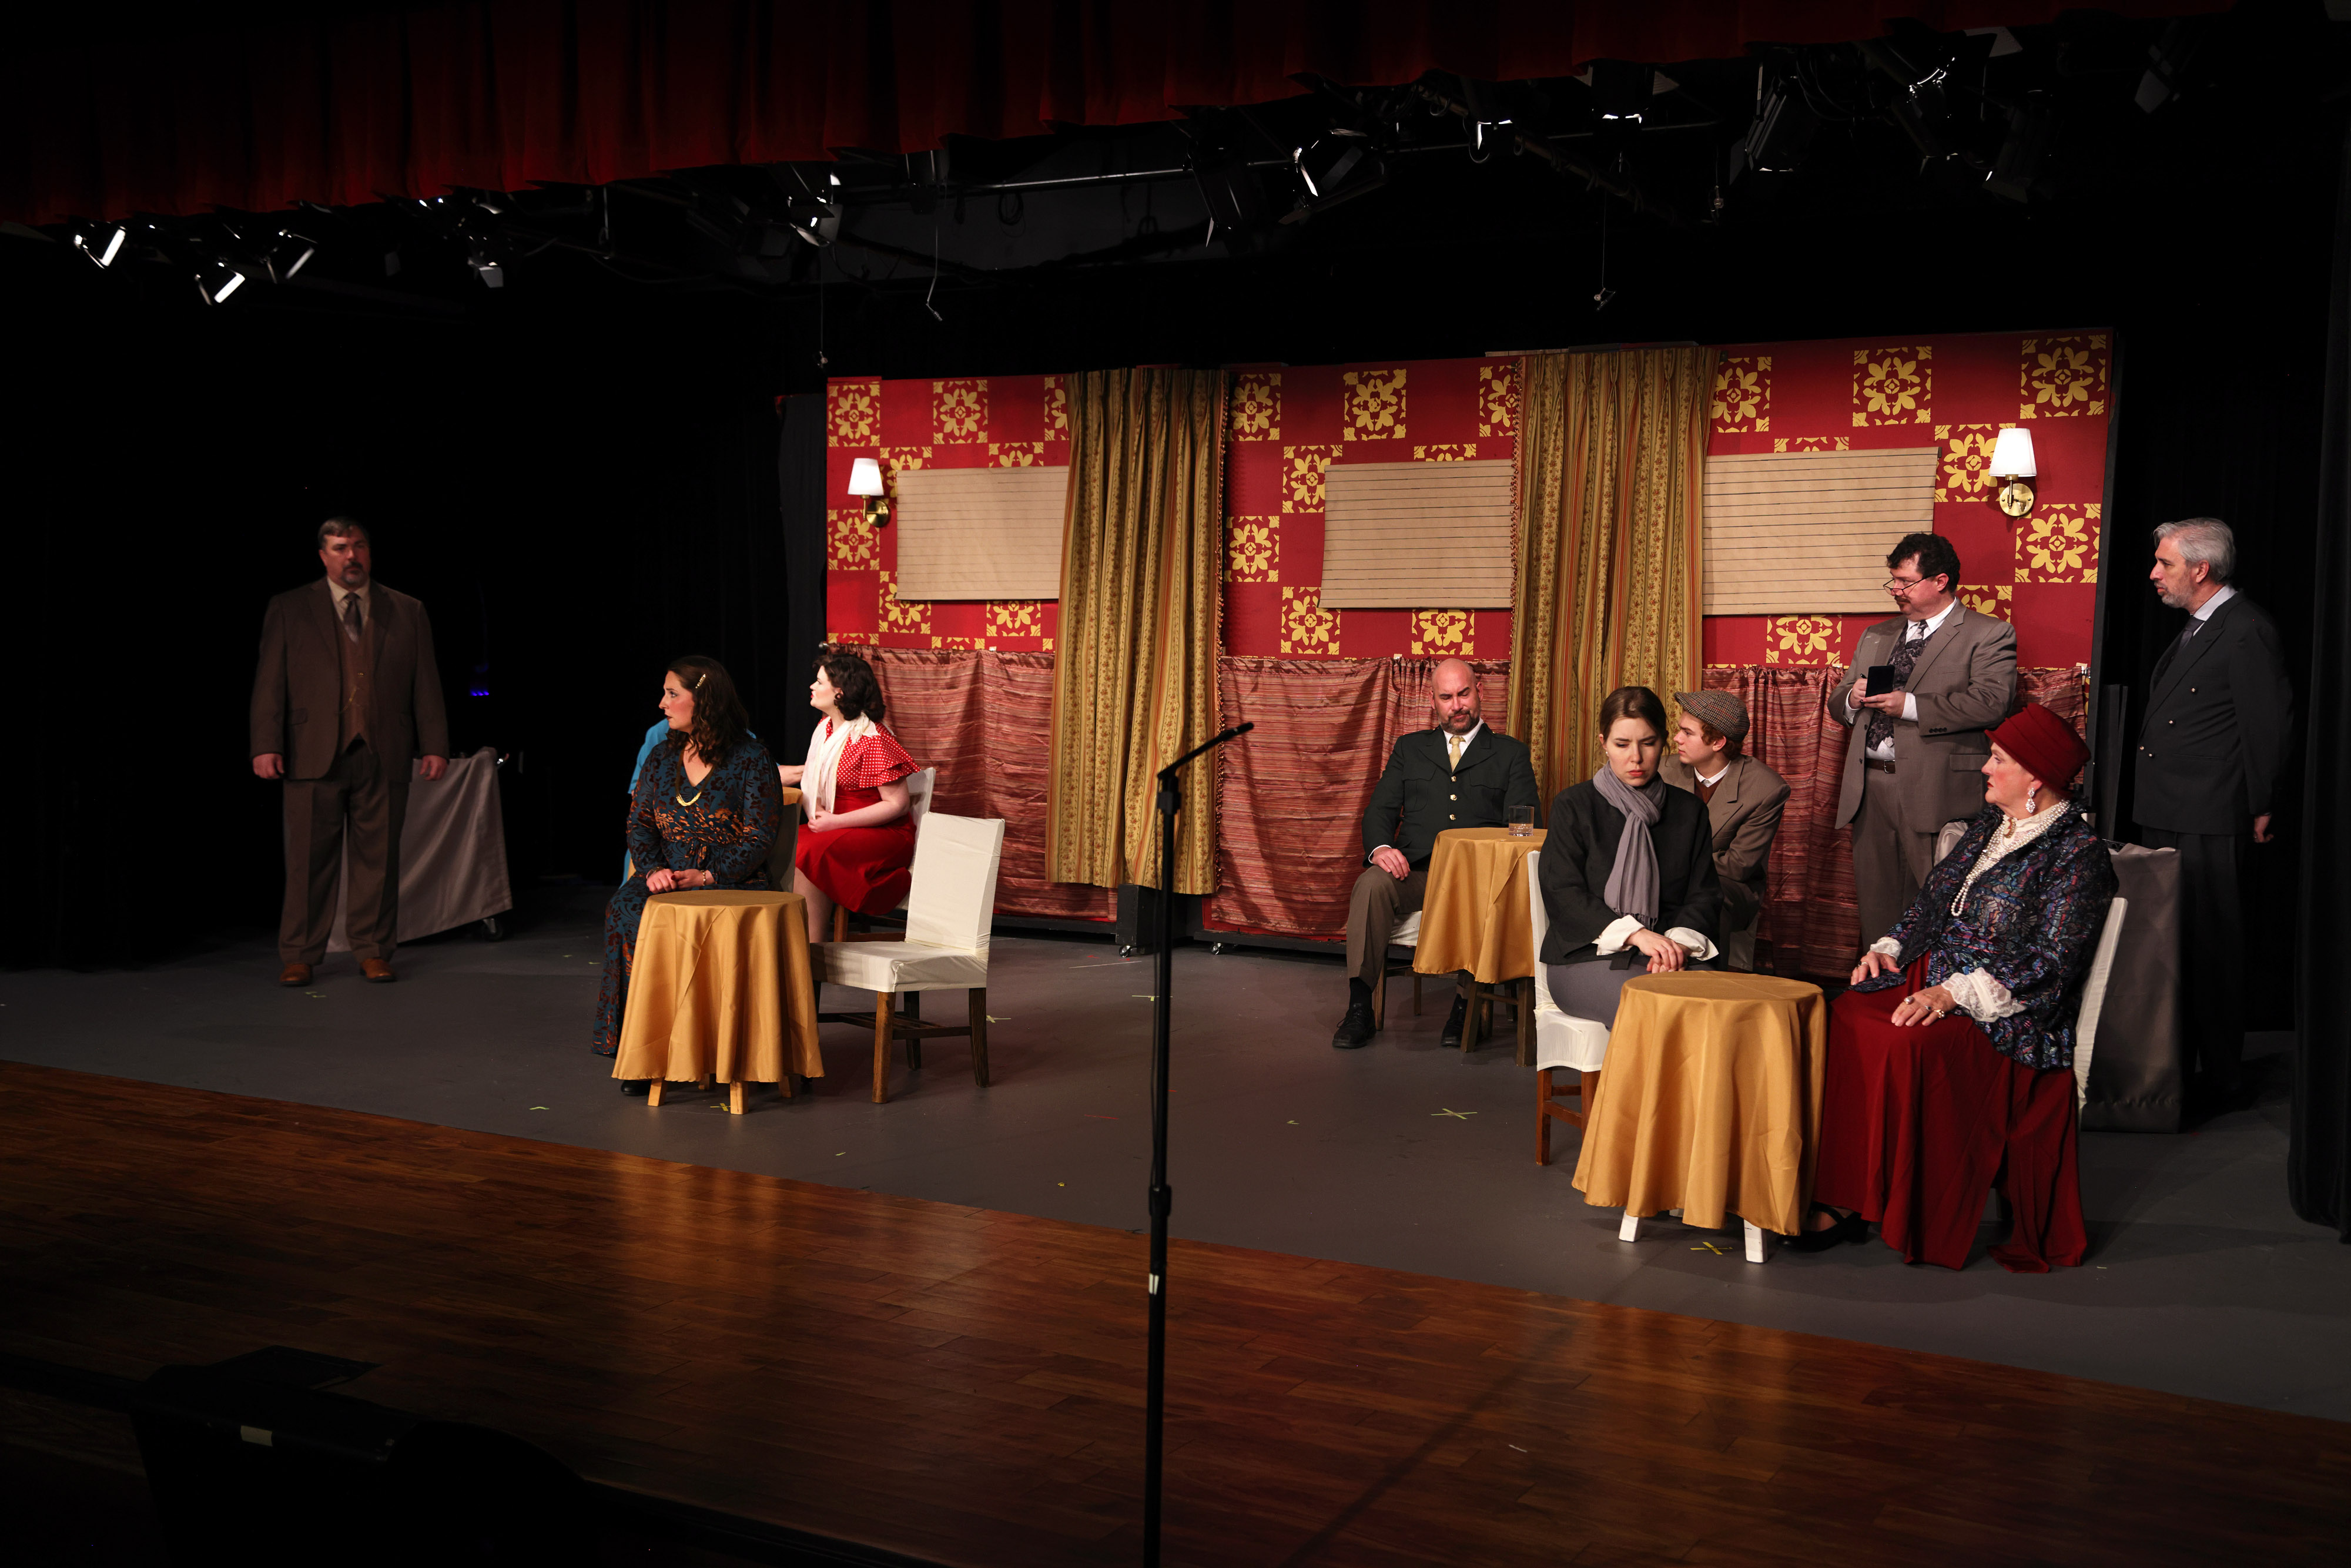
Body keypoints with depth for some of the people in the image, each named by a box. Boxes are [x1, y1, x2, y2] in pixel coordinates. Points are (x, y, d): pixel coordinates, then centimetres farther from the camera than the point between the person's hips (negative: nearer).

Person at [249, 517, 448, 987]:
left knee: (378, 858, 4)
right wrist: (266, 745, -6)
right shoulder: (289, 610, 8)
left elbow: (426, 684, 10)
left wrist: (434, 745, 2)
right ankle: (299, 957, 8)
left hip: (383, 756, 1)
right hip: (315, 755, -1)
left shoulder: (407, 613, 12)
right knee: (310, 860, 0)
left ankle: (373, 951, 13)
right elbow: (270, 683, 4)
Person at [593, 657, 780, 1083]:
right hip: (665, 878, 5)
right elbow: (640, 822, 12)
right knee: (625, 911, -28)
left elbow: (760, 836, -6)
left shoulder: (751, 759, -1)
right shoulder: (662, 757, 16)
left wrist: (707, 876, -18)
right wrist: (653, 870, -9)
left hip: (732, 883, -4)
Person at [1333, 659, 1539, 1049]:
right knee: (1371, 884, -31)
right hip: (1414, 870, 2)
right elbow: (1380, 810, 14)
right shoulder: (1410, 748, 24)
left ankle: (1467, 1007, -21)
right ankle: (1359, 1010, -28)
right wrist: (1381, 848, -10)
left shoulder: (1511, 754, 17)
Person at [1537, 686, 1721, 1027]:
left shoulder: (1689, 810, 17)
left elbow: (1705, 893, 10)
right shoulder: (1573, 806, 6)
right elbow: (1562, 894, -5)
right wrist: (1636, 934, -19)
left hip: (1669, 950, 3)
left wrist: (1681, 941, -14)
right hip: (1588, 954, -3)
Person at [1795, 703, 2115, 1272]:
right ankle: (1841, 1200, -21)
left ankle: (1900, 1216, -19)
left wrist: (1955, 994, -24)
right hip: (1937, 979, 7)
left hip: (2007, 1011, -7)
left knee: (1908, 1045, -34)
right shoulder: (1990, 824, 17)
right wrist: (1890, 948, 5)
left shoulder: (2079, 853, -8)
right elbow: (1935, 896, 23)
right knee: (1846, 1018, -20)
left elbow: (2051, 962, -16)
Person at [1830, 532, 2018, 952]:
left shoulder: (1989, 634, 2)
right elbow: (1836, 703, 25)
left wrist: (1909, 706, -16)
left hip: (1937, 791, -6)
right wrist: (1853, 699, 0)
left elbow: (1990, 704, -13)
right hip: (1869, 787, 6)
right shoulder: (1876, 636, 22)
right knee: (1876, 905, 9)